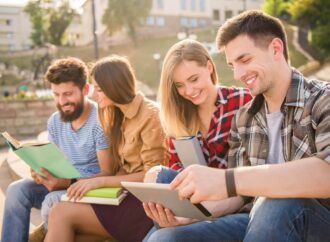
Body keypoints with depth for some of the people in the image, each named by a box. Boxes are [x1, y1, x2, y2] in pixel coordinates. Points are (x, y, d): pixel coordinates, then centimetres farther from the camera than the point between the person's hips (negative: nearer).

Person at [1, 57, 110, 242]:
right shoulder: (55, 121, 6)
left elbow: (107, 173, -18)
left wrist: (67, 183, -31)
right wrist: (42, 172, -13)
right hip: (62, 183, 7)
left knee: (53, 200, -31)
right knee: (17, 190, -15)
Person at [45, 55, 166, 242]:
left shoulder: (149, 115, -12)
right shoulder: (117, 114, 12)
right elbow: (123, 166, 12)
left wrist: (100, 181, -16)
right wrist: (98, 186, -6)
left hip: (145, 201, -7)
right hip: (126, 193, 7)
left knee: (62, 214, -17)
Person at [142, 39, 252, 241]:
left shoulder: (243, 102, -7)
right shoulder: (179, 116, 8)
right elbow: (177, 166, 7)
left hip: (237, 201, -5)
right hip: (202, 196, 5)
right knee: (158, 176, -23)